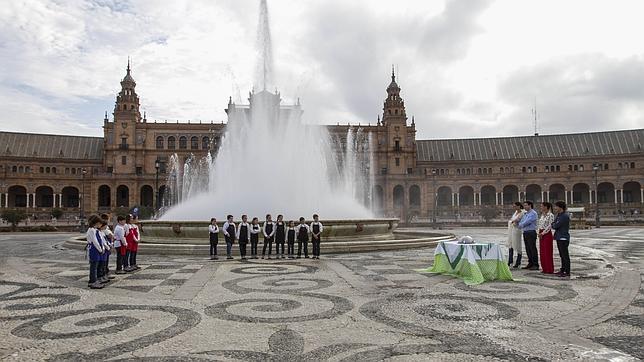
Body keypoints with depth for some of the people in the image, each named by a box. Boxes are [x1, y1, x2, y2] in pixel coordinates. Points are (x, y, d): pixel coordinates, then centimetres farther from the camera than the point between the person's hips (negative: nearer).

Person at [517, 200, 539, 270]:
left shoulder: (533, 213, -10)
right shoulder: (525, 214, 17)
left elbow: (527, 222, -17)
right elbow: (521, 222, 14)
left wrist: (520, 224, -4)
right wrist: (518, 223, -8)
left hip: (531, 232, -8)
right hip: (525, 233, 8)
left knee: (533, 249, -4)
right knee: (528, 249, 10)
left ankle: (535, 265, 1)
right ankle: (530, 263, 18)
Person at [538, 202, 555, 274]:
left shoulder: (550, 215, -12)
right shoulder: (542, 215, 12)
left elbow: (549, 226, -16)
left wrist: (543, 233, -15)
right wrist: (539, 232, 3)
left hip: (547, 234, -8)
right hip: (541, 234, 8)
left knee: (548, 252, -3)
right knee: (542, 252, 10)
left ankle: (550, 269, 5)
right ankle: (544, 268, 18)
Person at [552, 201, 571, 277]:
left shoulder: (565, 216, -15)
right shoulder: (558, 215, 15)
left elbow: (556, 226, -18)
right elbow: (554, 225, 15)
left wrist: (553, 225, 2)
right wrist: (554, 225, -5)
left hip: (563, 238, -10)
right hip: (559, 237, 10)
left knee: (565, 255, -5)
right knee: (562, 255, 15)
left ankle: (567, 272, -1)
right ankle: (562, 270, 22)